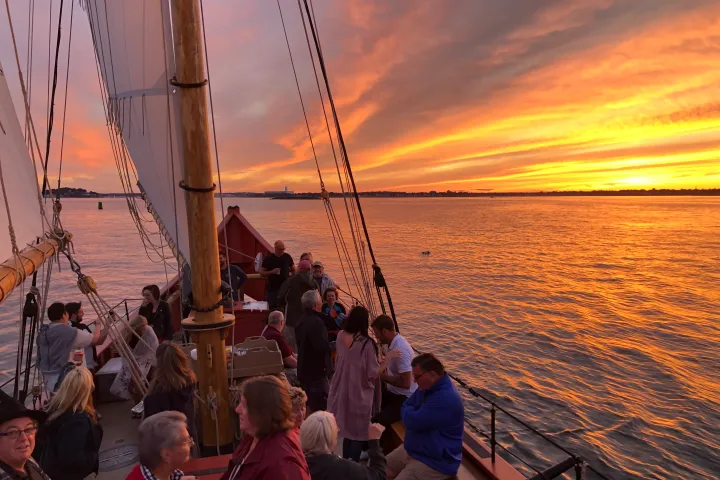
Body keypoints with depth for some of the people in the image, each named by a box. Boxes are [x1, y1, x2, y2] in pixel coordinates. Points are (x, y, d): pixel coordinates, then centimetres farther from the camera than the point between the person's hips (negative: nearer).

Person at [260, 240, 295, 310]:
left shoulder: (287, 257, 1)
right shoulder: (268, 259, -4)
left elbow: (293, 269, 13)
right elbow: (261, 272, -2)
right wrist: (272, 272, -17)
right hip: (272, 288, -2)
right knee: (272, 307, 2)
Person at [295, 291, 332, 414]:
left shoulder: (302, 322, 9)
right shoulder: (316, 322, -22)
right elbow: (322, 347, -28)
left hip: (304, 369, 10)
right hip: (316, 370, -10)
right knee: (321, 406, -3)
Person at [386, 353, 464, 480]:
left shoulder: (446, 398, -30)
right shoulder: (427, 387, 4)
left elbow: (411, 421, -27)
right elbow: (406, 407, 11)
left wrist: (409, 411, -6)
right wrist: (411, 413, -10)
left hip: (434, 462, -9)